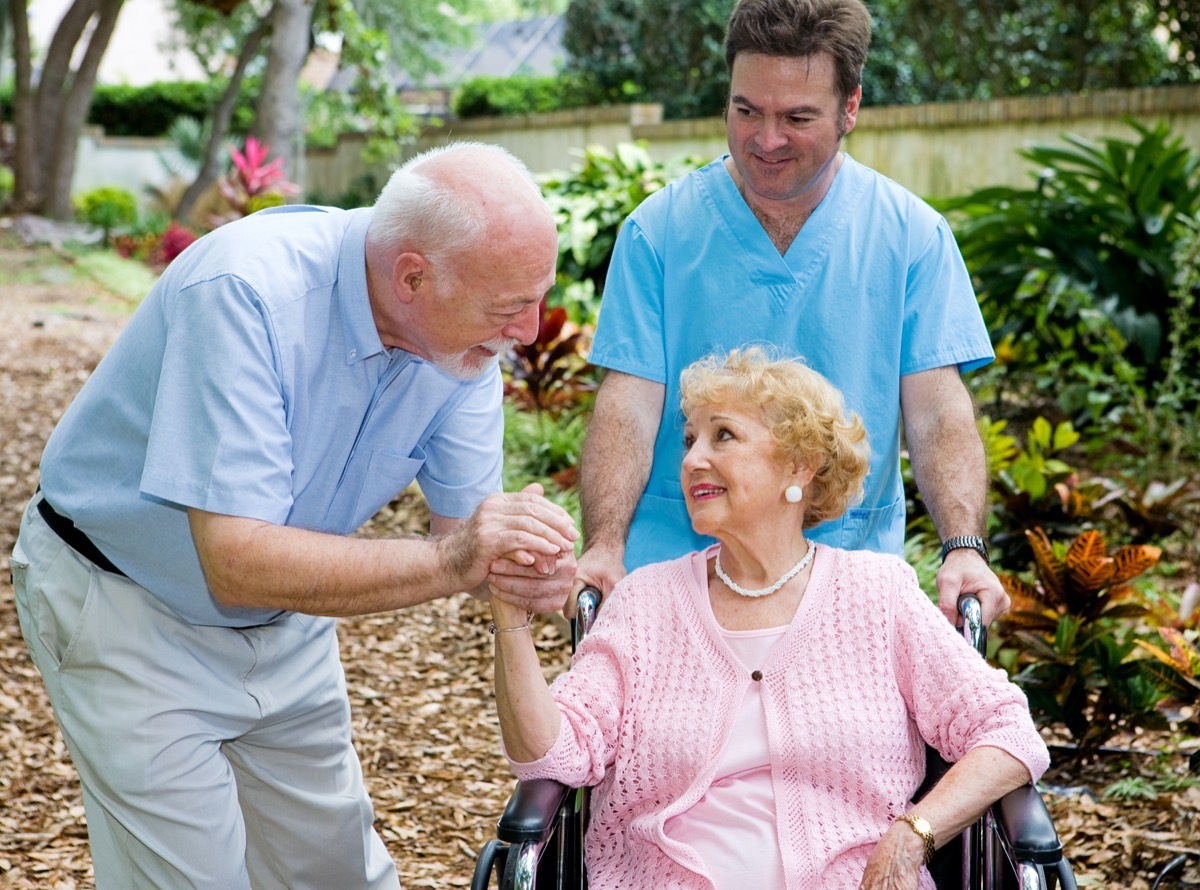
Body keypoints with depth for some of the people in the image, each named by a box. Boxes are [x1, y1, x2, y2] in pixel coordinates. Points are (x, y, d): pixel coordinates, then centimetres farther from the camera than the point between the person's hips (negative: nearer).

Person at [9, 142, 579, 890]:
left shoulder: (466, 332, -14)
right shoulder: (246, 293, -34)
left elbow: (463, 528, -11)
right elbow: (238, 561, -38)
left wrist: (519, 568, -34)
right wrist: (450, 560, -43)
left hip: (286, 619, 6)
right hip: (130, 610, -6)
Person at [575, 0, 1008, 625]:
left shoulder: (912, 234, 2)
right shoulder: (659, 229, 1)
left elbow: (937, 412, -2)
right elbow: (628, 406, -4)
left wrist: (964, 548, -18)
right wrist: (604, 548, -19)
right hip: (672, 576, 0)